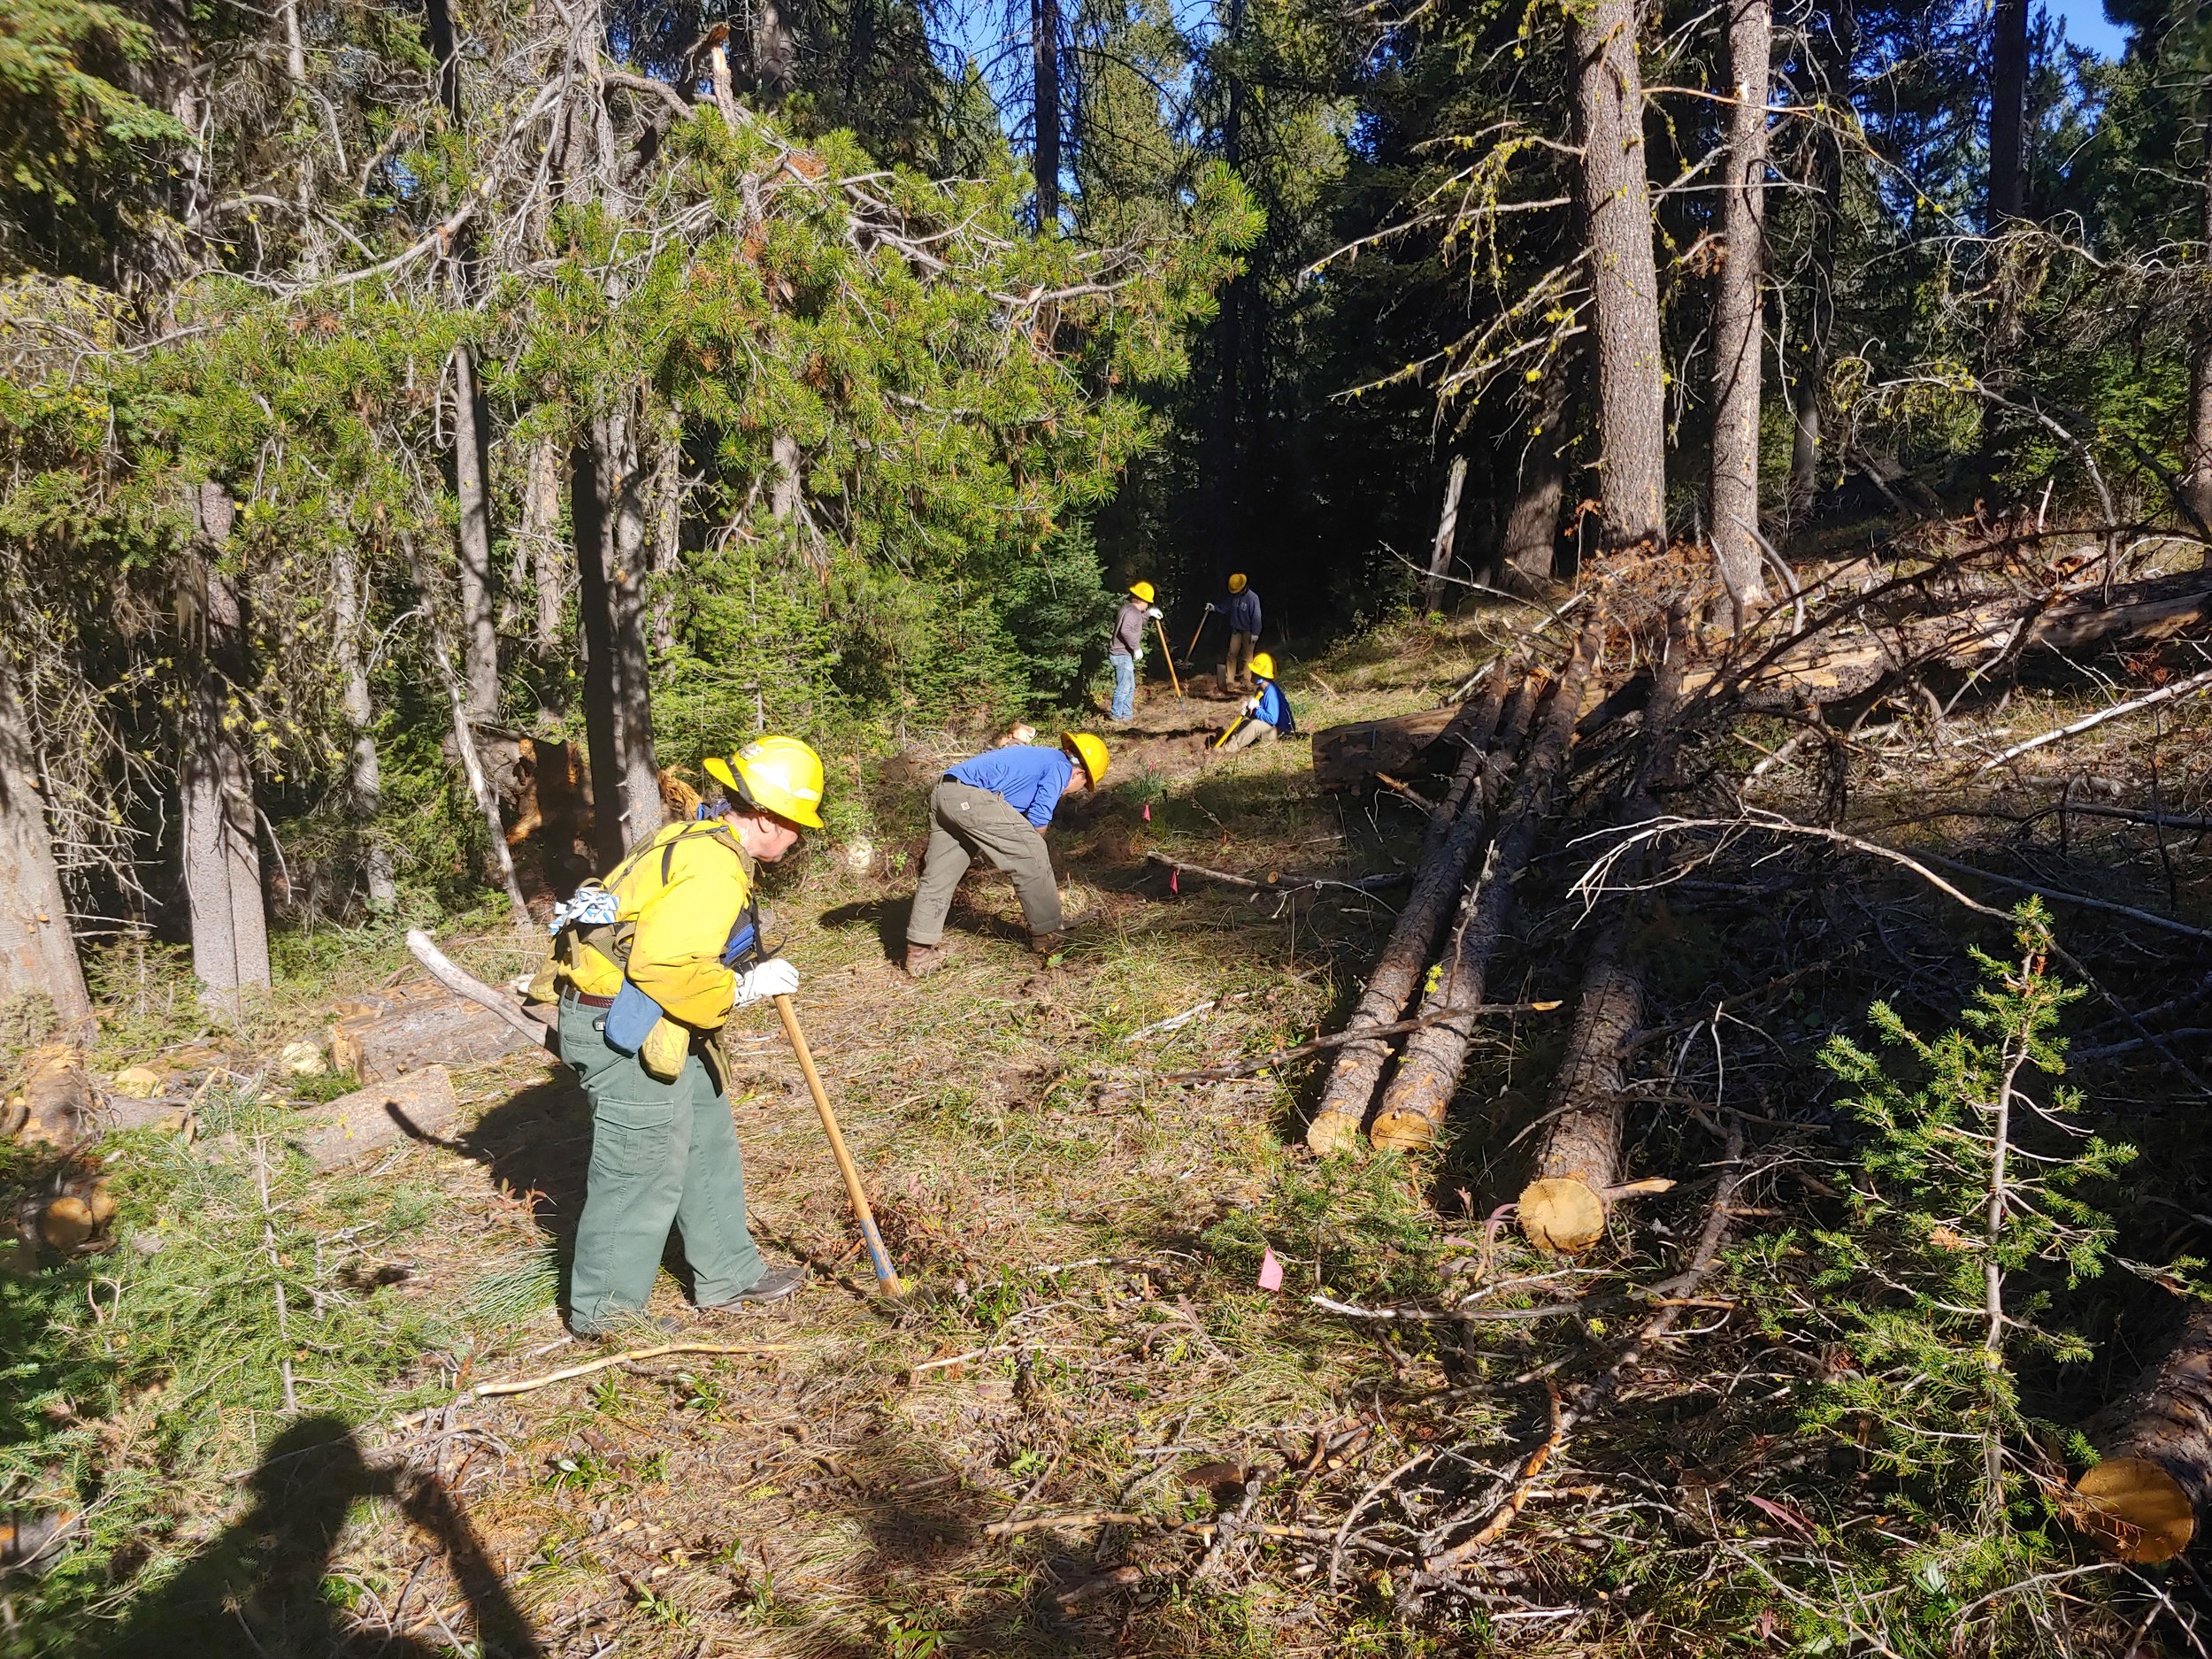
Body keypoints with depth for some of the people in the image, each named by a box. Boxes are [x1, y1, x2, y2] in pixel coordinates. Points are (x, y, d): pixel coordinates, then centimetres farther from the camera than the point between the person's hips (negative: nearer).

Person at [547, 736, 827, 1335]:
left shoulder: (699, 839, 10)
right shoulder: (715, 870, -23)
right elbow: (663, 966, -30)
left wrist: (752, 970, 9)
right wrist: (745, 986, -17)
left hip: (659, 1030, 11)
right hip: (626, 1032, -11)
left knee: (709, 1146, 19)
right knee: (641, 1172, 1)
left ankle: (728, 1275, 32)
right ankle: (604, 1311, 18)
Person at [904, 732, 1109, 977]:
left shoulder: (1037, 756, 31)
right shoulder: (1061, 767, 4)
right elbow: (1038, 822, -4)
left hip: (941, 792, 9)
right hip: (972, 798, -9)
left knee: (938, 874, 14)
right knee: (1032, 857, 3)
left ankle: (919, 951, 17)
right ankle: (1047, 935, 12)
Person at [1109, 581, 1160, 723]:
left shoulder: (1128, 608, 15)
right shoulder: (1132, 612, -18)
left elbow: (1137, 621, 33)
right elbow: (1126, 631, -32)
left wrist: (1148, 613, 23)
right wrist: (1136, 647, -27)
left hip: (1125, 655, 11)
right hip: (1122, 655, -11)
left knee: (1130, 687, 16)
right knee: (1123, 687, -7)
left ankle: (1126, 715, 22)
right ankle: (1117, 716, -1)